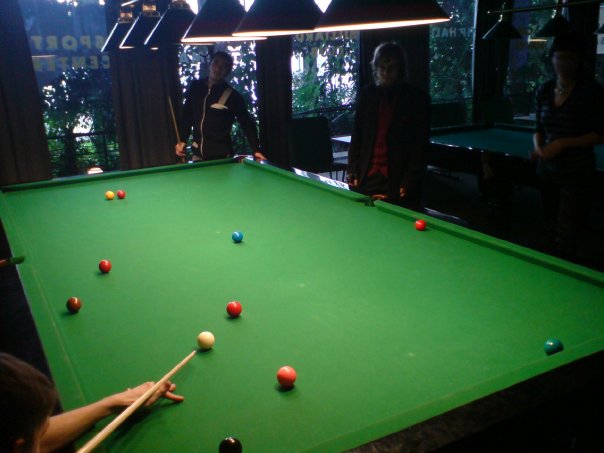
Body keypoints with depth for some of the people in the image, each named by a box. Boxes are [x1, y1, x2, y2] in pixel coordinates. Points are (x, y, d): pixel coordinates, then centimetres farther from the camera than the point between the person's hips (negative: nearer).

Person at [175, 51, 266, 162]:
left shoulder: (232, 96, -9)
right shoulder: (195, 87, 3)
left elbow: (247, 123, -7)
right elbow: (187, 115, 13)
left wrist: (256, 149, -18)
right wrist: (182, 140, 4)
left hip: (221, 156, -4)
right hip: (198, 153, 4)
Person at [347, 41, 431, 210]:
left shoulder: (417, 98, -3)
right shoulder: (367, 94, 7)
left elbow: (420, 145, -5)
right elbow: (356, 136, 10)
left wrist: (409, 183, -12)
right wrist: (352, 172, 2)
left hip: (397, 180, -3)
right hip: (367, 178, 3)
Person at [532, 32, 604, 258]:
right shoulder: (544, 90, 5)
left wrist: (563, 143, -20)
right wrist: (538, 146, -7)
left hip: (577, 174, -5)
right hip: (548, 170, 6)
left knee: (564, 235, -8)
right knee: (551, 230, 16)